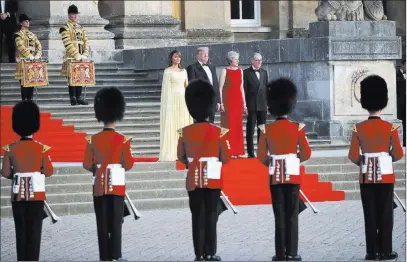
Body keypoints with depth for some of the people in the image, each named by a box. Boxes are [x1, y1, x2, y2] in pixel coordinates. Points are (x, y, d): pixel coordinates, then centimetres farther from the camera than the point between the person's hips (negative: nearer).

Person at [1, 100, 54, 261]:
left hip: (18, 195, 2)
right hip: (36, 194, -2)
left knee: (21, 230, 10)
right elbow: (49, 172, -5)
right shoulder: (42, 148, -8)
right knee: (34, 231, 2)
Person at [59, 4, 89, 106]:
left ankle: (79, 98, 10)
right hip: (71, 57, -6)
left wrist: (85, 55, -4)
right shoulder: (65, 28, -5)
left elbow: (86, 42, 11)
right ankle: (73, 99, -4)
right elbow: (68, 44, -14)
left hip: (81, 58, 6)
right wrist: (77, 55, -19)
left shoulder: (81, 28, 16)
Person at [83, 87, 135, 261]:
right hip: (117, 185, -2)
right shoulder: (123, 140, -8)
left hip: (99, 185, 2)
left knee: (102, 223, 4)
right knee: (116, 223, 2)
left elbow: (87, 165, -1)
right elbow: (128, 164, -7)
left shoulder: (93, 140, -2)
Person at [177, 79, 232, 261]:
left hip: (193, 180, 2)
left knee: (197, 217, 5)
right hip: (213, 179, -2)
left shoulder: (184, 133, -4)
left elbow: (181, 157, 7)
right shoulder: (219, 132, -9)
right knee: (211, 217, 4)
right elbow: (226, 158, -5)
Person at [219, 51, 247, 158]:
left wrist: (244, 103, 13)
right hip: (228, 101, -5)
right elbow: (220, 88, -5)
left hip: (238, 101, 5)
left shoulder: (240, 71, 13)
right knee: (228, 126, -5)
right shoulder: (225, 71, -2)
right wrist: (221, 103, -13)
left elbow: (241, 88, 16)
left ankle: (238, 151, 9)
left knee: (238, 126, 5)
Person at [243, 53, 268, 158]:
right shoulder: (247, 73, -1)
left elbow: (266, 88, 15)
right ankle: (250, 152, 1)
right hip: (251, 105, -5)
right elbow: (244, 89, -4)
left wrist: (268, 103, 9)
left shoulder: (264, 72, 15)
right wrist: (245, 105, -10)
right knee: (250, 129, -1)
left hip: (262, 105, 5)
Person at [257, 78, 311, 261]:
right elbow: (306, 153, -6)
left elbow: (261, 156, -3)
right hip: (292, 175, -1)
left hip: (275, 176, 1)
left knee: (279, 216, 4)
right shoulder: (297, 128, -6)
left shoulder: (266, 129, -4)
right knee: (292, 216, 3)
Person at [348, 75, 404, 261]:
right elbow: (398, 154, -7)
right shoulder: (390, 127, -8)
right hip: (385, 174, -2)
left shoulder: (358, 128, -3)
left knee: (370, 215, 5)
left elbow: (353, 156, -3)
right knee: (385, 214, 4)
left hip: (366, 175, 2)